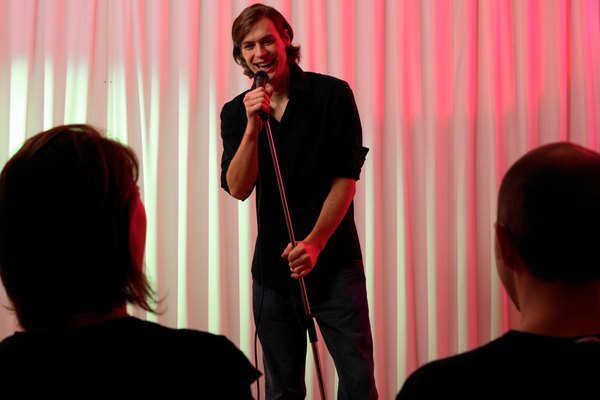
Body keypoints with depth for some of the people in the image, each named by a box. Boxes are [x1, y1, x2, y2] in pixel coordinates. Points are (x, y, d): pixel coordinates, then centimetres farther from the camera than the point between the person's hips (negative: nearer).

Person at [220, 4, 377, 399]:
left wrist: (315, 242, -17)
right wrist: (253, 126, -21)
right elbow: (238, 188, -8)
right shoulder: (236, 113, 3)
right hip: (272, 267, 3)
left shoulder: (332, 94, -4)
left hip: (334, 262, -2)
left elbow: (346, 177, -7)